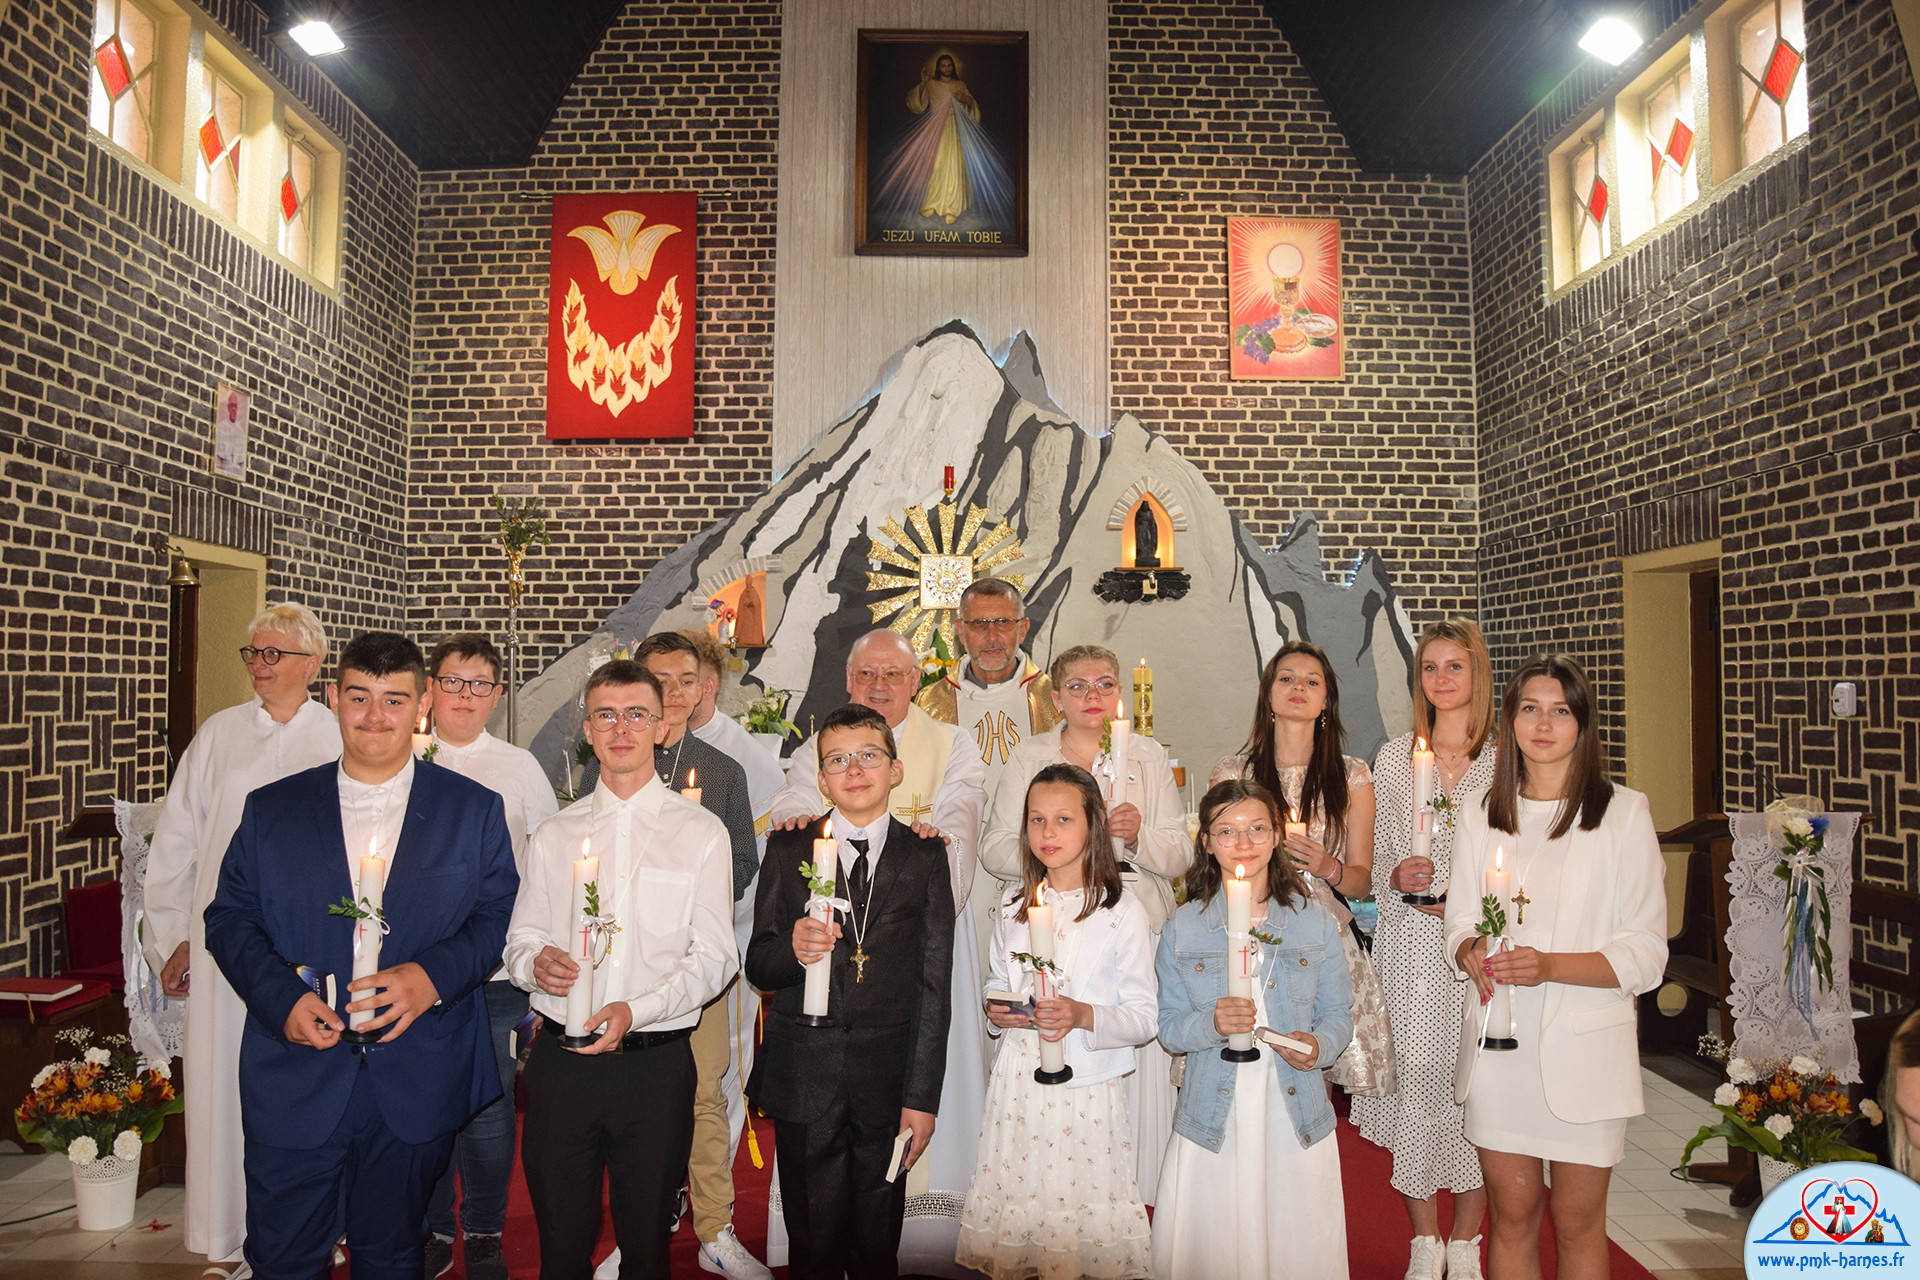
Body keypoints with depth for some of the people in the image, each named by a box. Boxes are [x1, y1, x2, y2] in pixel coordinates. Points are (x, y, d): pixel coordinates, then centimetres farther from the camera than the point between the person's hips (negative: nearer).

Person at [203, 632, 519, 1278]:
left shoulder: (474, 809, 2)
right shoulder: (271, 808, 5)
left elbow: (499, 917, -1)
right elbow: (229, 916, 4)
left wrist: (431, 977, -18)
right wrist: (281, 995, -13)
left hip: (418, 1091, 0)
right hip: (294, 1083, 1)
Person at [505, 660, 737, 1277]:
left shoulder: (701, 832, 1)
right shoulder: (553, 834, 10)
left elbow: (715, 956, -4)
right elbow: (521, 938, 12)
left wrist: (636, 1009, -17)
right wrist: (535, 962, -12)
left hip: (657, 1060, -2)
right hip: (560, 1058, 2)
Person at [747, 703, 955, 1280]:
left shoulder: (925, 855, 4)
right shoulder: (788, 850, 6)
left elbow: (933, 984, 2)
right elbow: (757, 968, 6)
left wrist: (923, 1097, -2)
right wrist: (791, 948, -17)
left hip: (887, 1082, 0)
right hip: (804, 1082, 0)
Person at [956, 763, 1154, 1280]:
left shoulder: (1122, 912, -6)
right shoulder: (1014, 906, 8)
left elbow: (1145, 1018, -6)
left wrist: (1084, 1016, -22)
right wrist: (995, 1010, -2)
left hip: (1087, 1092, -3)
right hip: (1018, 1086, 4)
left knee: (1083, 1237, 0)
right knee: (1009, 1226, 7)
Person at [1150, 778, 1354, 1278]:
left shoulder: (1315, 923, 4)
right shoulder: (1183, 927, 1)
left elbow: (1338, 1012, 7)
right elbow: (1169, 1026, 1)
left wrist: (1320, 1044, -13)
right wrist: (1211, 1024, -19)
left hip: (1296, 1119, 1)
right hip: (1214, 1119, -1)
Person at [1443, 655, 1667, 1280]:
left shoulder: (1624, 813, -3)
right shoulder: (1481, 816, 8)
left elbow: (1646, 953, -5)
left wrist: (1550, 966, -21)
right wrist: (1472, 952, -12)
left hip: (1584, 1046, -2)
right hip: (1500, 1043, 3)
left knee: (1578, 1223, 7)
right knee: (1512, 1215, 10)